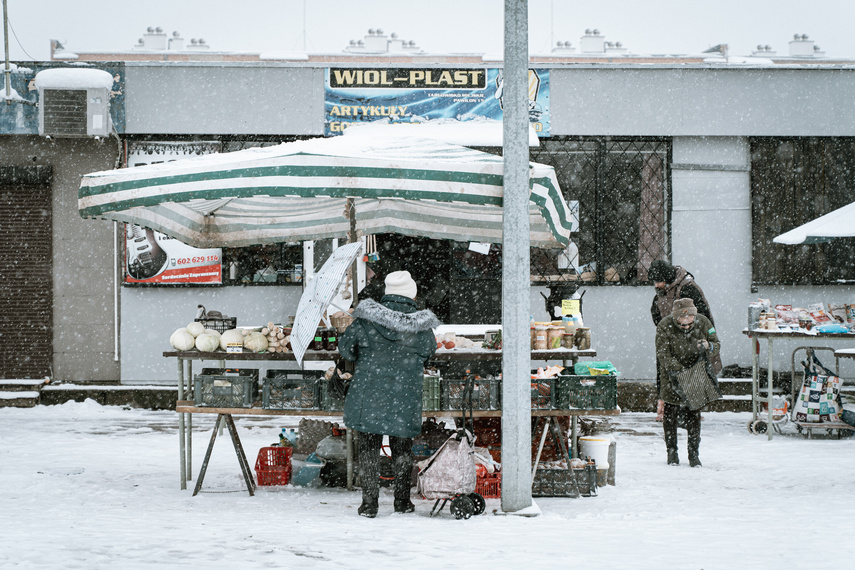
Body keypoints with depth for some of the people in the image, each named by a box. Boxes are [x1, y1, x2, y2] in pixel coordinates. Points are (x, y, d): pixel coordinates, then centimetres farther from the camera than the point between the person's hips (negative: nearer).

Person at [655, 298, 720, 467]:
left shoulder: (703, 323, -8)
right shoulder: (665, 327, -15)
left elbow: (717, 344, 0)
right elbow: (663, 354, -18)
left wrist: (708, 347, -24)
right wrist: (678, 370, -31)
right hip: (673, 376, -1)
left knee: (694, 415, 0)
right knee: (671, 413, 0)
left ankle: (693, 453, 8)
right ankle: (672, 452, 13)